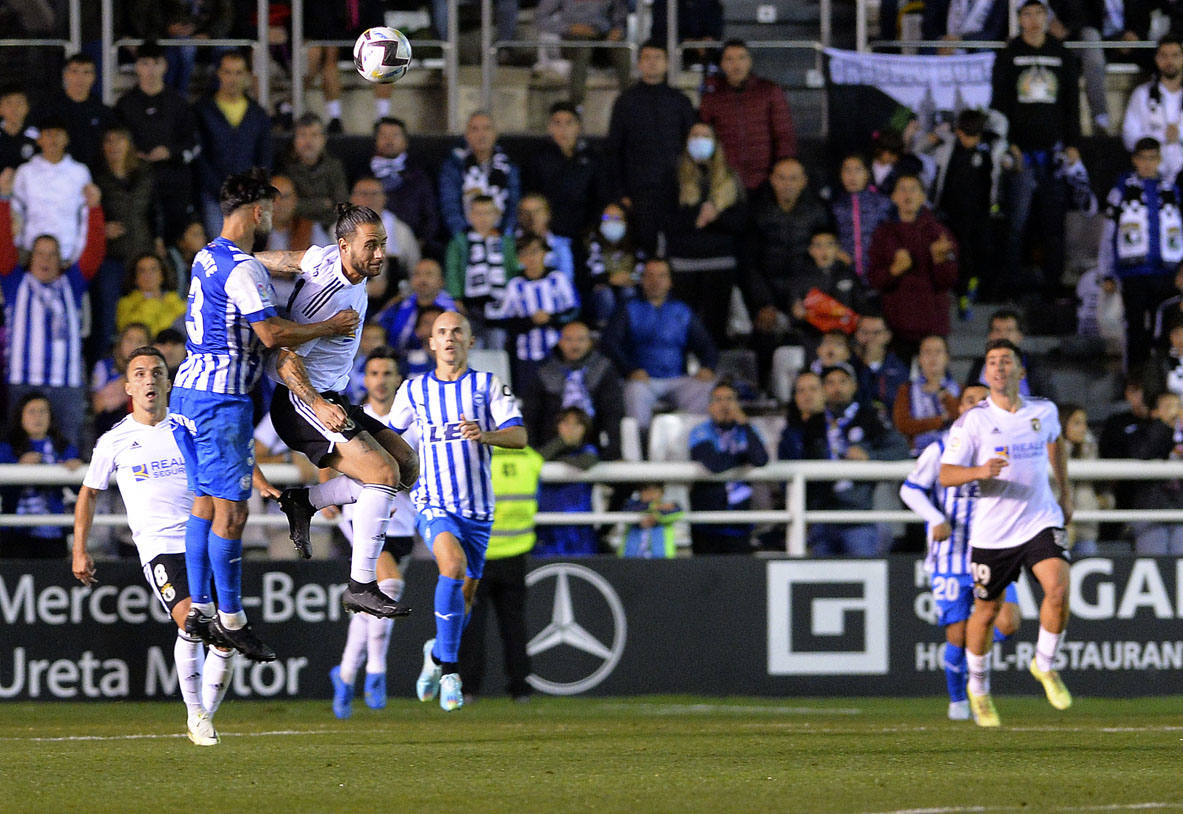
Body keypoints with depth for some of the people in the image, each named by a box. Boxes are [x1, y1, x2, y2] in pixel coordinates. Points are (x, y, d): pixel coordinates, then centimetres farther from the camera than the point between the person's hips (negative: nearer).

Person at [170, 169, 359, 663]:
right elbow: (273, 335, -20)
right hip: (221, 398, -10)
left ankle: (199, 610, 12)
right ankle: (230, 618, -4)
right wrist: (329, 327, -7)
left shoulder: (207, 258, 15)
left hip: (188, 391, 10)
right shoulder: (242, 268, -15)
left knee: (205, 504, 12)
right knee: (230, 510, -6)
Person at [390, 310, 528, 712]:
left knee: (463, 596, 8)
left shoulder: (488, 385, 1)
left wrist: (484, 435, -29)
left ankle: (438, 654, 39)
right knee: (453, 562, -29)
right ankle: (449, 669, -24)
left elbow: (519, 436, -10)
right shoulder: (414, 390, 6)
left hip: (478, 508, 2)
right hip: (434, 505, -2)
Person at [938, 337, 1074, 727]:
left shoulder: (1044, 411, 3)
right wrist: (980, 471, -31)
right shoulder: (972, 421, -8)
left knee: (1058, 590, -21)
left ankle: (1045, 665, 3)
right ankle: (978, 688, 31)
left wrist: (1065, 489, 28)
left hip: (1041, 520, 2)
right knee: (986, 611, 7)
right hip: (992, 530, -2)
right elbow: (946, 475, -11)